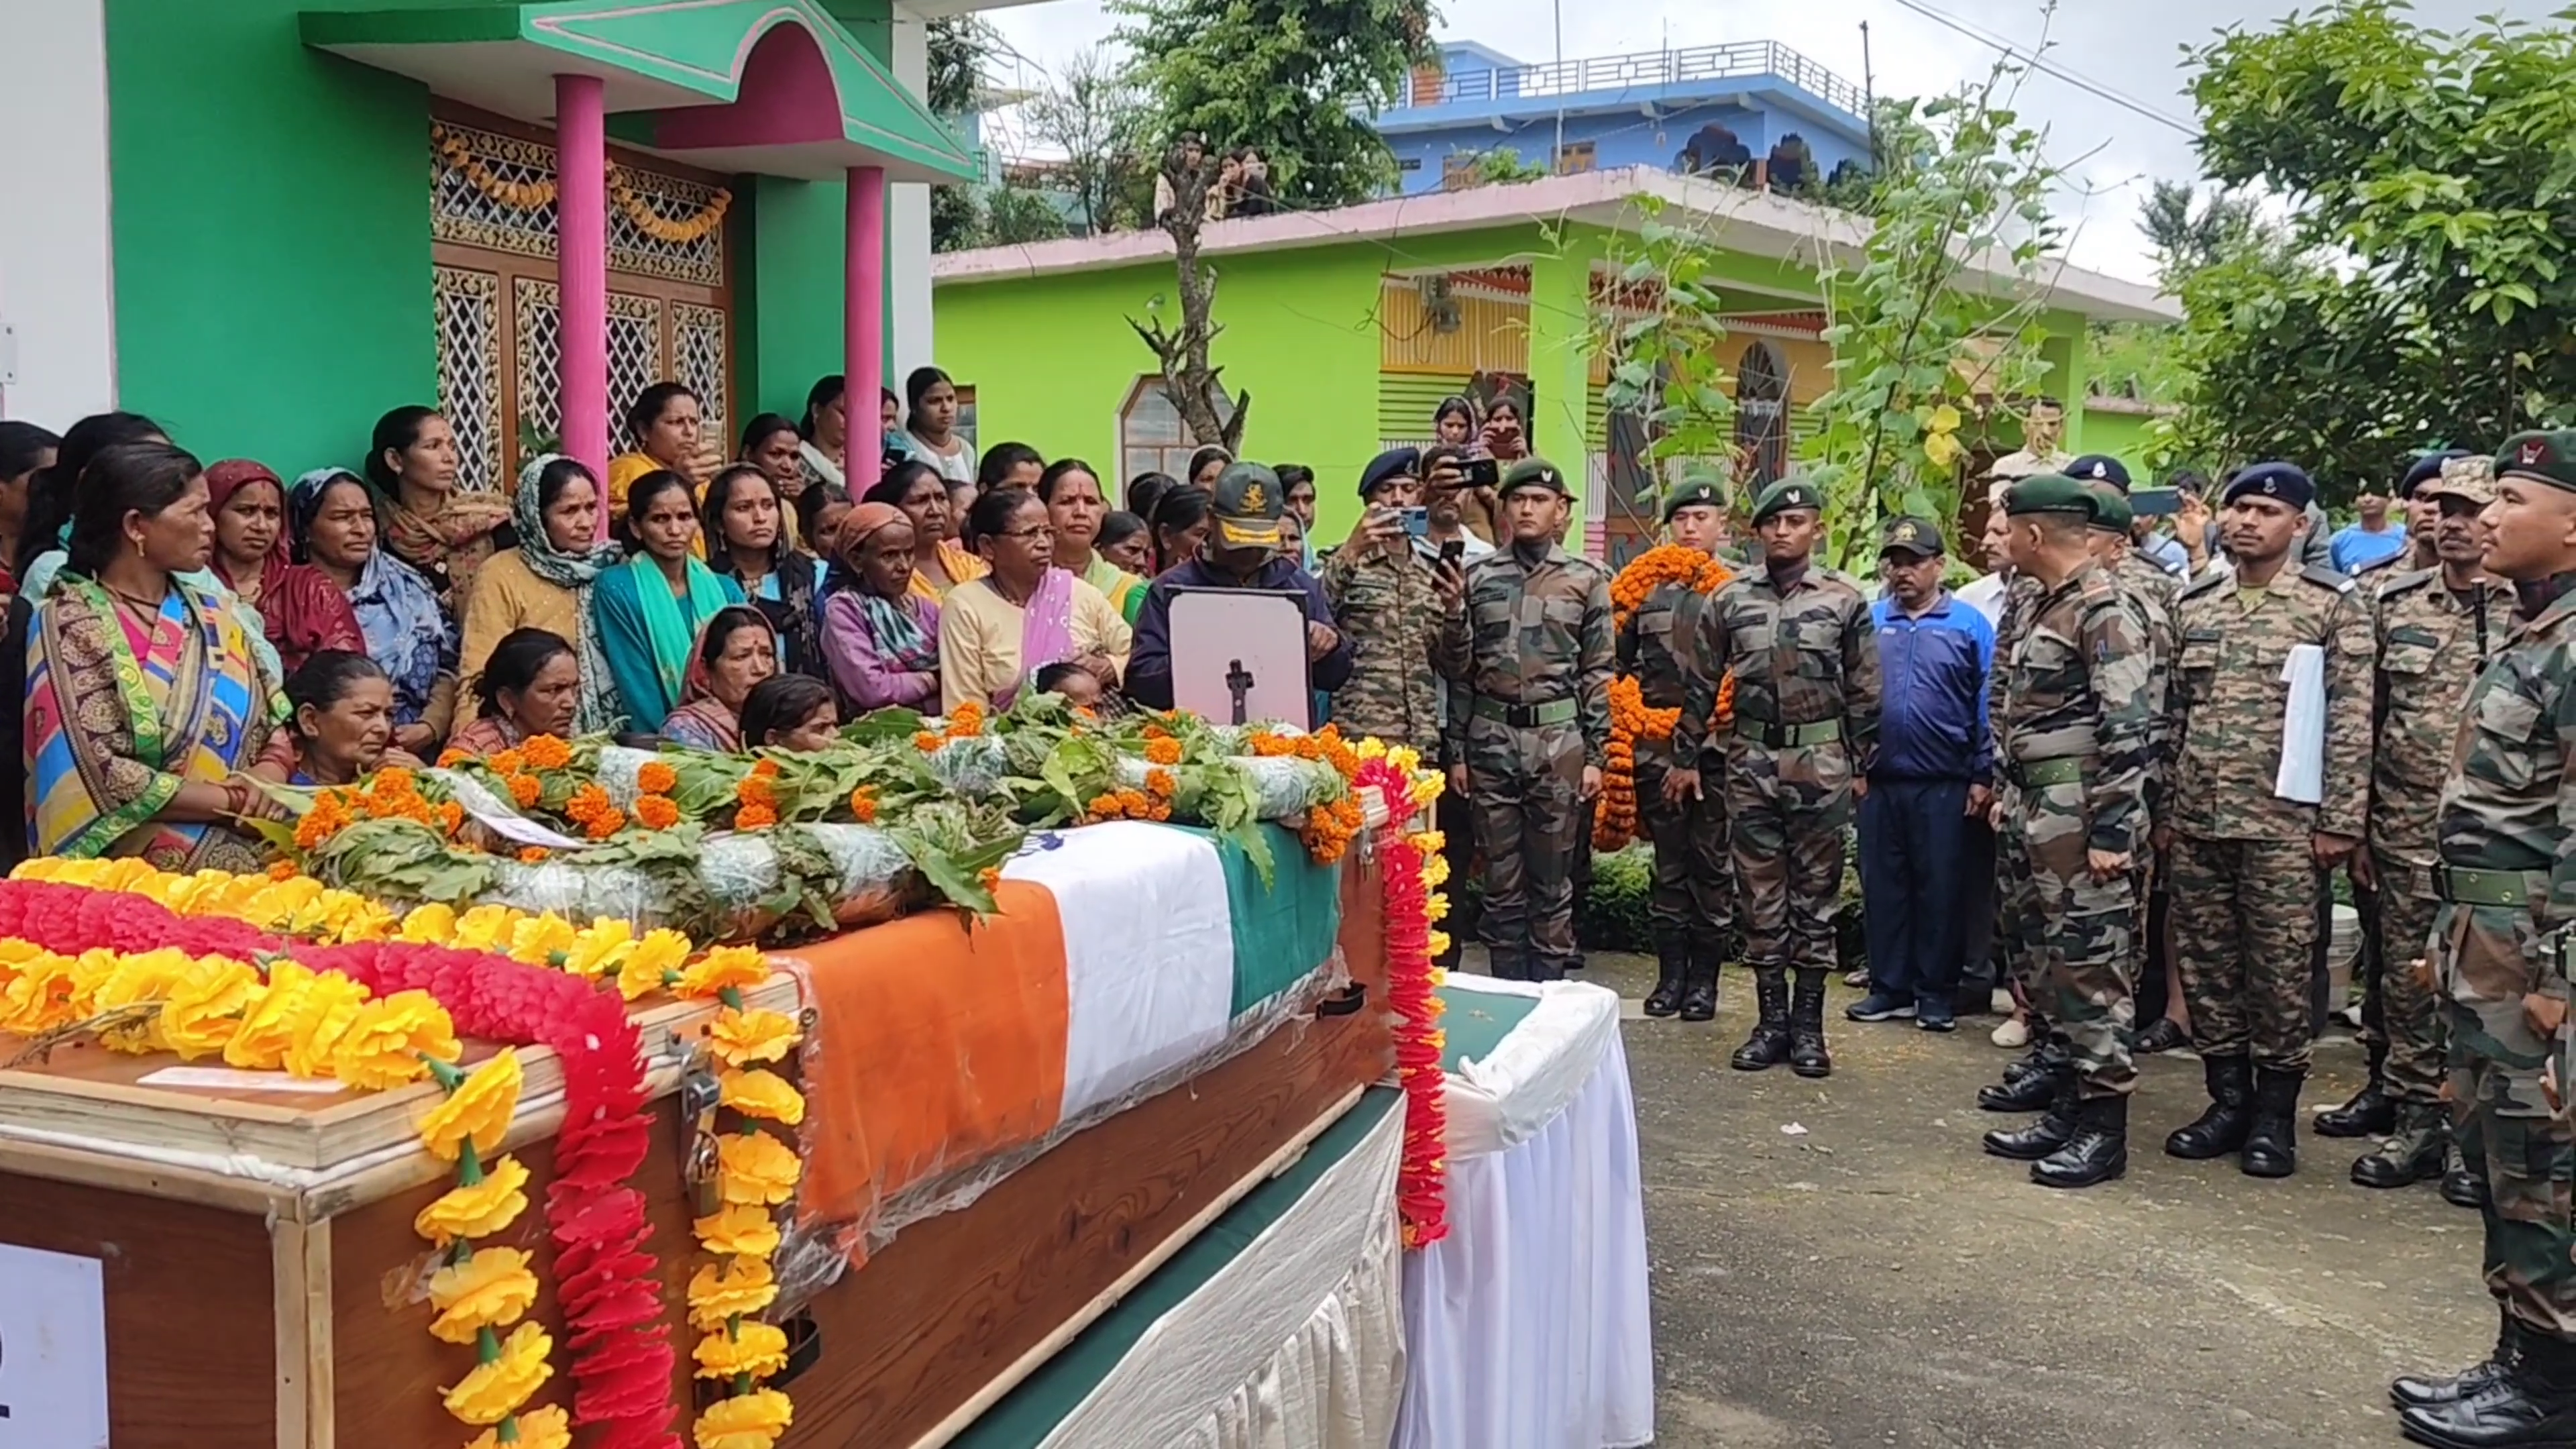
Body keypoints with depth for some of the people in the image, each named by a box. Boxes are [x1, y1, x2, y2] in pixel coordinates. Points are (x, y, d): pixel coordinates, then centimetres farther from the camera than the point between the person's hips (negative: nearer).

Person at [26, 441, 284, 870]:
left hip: (242, 858, 5)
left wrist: (264, 785, -6)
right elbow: (98, 774, -10)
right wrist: (233, 799, -9)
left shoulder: (213, 616, 15)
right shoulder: (69, 622, -1)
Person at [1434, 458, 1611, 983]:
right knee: (1501, 880, 7)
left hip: (1558, 741, -1)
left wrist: (1595, 755, -2)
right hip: (1491, 741, 1)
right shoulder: (1477, 579, 8)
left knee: (1552, 881, 5)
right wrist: (1456, 750, 2)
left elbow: (1599, 675, 3)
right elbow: (1458, 671, 9)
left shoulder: (1586, 581, 4)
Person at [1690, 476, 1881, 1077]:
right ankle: (1772, 1020, 15)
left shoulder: (1846, 599, -1)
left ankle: (1809, 1022, 13)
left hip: (1820, 762, -2)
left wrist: (1861, 765, 2)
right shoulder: (1730, 599, 4)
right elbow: (1702, 685, 9)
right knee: (1760, 893, 6)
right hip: (1751, 760, 2)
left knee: (1815, 892, 5)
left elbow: (1863, 691, 3)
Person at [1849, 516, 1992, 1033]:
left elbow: (1987, 706, -1)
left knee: (1939, 887, 5)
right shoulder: (1867, 622, 6)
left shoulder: (1969, 625, 1)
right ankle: (1890, 987, 19)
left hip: (1943, 784, -2)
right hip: (1879, 780, 2)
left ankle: (1935, 994, 16)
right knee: (1882, 884, 8)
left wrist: (1983, 775, -5)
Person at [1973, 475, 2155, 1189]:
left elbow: (2130, 729, -19)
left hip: (2078, 819, -10)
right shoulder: (2035, 607, 15)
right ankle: (2064, 1103, 24)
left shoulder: (2105, 611, -14)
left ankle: (2103, 1125, 4)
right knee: (2038, 960, 14)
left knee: (2089, 966, -4)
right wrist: (2003, 790, 21)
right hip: (2030, 814, 10)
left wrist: (2110, 831, -21)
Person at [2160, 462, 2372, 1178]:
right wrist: (2161, 809, 10)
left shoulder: (2332, 605, -2)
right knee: (2207, 967, 9)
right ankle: (2228, 1102, 21)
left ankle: (2275, 1115, 14)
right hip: (2196, 823, 4)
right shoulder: (2192, 605, 11)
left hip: (2284, 824, -4)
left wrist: (2340, 820, -11)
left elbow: (2351, 721, -6)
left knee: (2281, 972, 2)